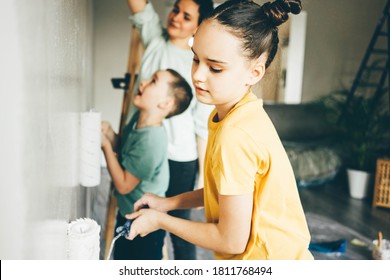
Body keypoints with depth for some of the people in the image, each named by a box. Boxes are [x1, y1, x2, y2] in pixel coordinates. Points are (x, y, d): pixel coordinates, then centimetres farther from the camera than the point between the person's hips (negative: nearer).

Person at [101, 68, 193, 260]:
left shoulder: (152, 139, -33)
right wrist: (110, 134, -10)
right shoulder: (138, 118, -6)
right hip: (127, 214, 8)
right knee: (122, 264, 29)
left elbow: (124, 185, -27)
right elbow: (123, 150, 9)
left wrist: (105, 144, -22)